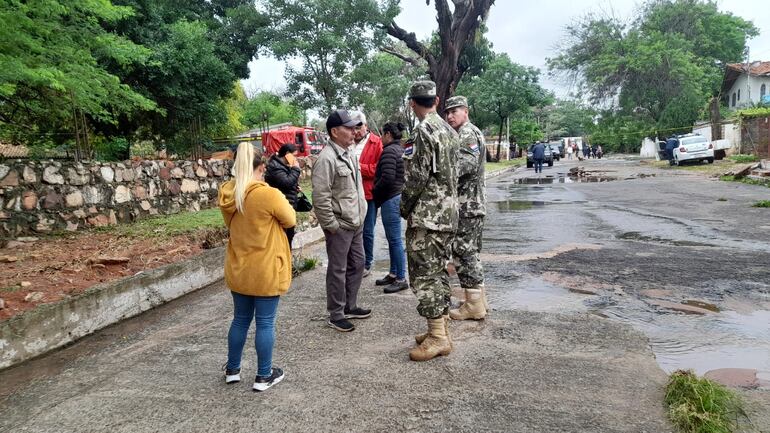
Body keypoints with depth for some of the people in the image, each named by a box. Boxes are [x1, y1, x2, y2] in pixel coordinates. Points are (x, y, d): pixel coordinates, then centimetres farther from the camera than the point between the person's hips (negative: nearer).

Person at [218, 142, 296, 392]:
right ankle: (263, 376, 18)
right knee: (265, 323, 6)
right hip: (266, 271, -6)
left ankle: (232, 370, 32)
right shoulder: (269, 195, -21)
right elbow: (290, 221, -6)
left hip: (238, 270, 6)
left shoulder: (227, 195, -2)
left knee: (240, 320, 20)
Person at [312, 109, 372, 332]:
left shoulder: (349, 153, 11)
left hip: (356, 222, 9)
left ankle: (350, 306, 33)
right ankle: (336, 315, 15)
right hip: (340, 226, -9)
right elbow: (320, 197, -22)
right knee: (338, 270, 2)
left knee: (357, 264, 17)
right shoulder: (327, 158, -19)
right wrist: (331, 225, -18)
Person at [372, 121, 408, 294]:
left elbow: (387, 177, -24)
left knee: (395, 240, -6)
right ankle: (393, 273, 25)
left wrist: (375, 191, -8)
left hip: (390, 198, -10)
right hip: (398, 195, 10)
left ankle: (401, 279, 0)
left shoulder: (389, 151, -14)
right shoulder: (401, 150, 16)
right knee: (392, 239, 16)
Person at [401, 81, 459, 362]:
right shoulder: (449, 131, 14)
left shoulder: (424, 131, -14)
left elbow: (416, 177, -16)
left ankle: (438, 338, -3)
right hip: (448, 214, 9)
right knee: (438, 273, 15)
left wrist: (404, 208, -4)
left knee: (424, 275, -5)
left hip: (426, 216, -9)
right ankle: (440, 327, 22)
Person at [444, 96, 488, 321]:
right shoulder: (465, 134, 22)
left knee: (464, 253, -6)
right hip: (472, 203, 11)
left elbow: (468, 163, -25)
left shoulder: (467, 132, -10)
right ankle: (478, 301, 22)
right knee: (470, 253, 15)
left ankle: (474, 305, 0)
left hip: (467, 205, -11)